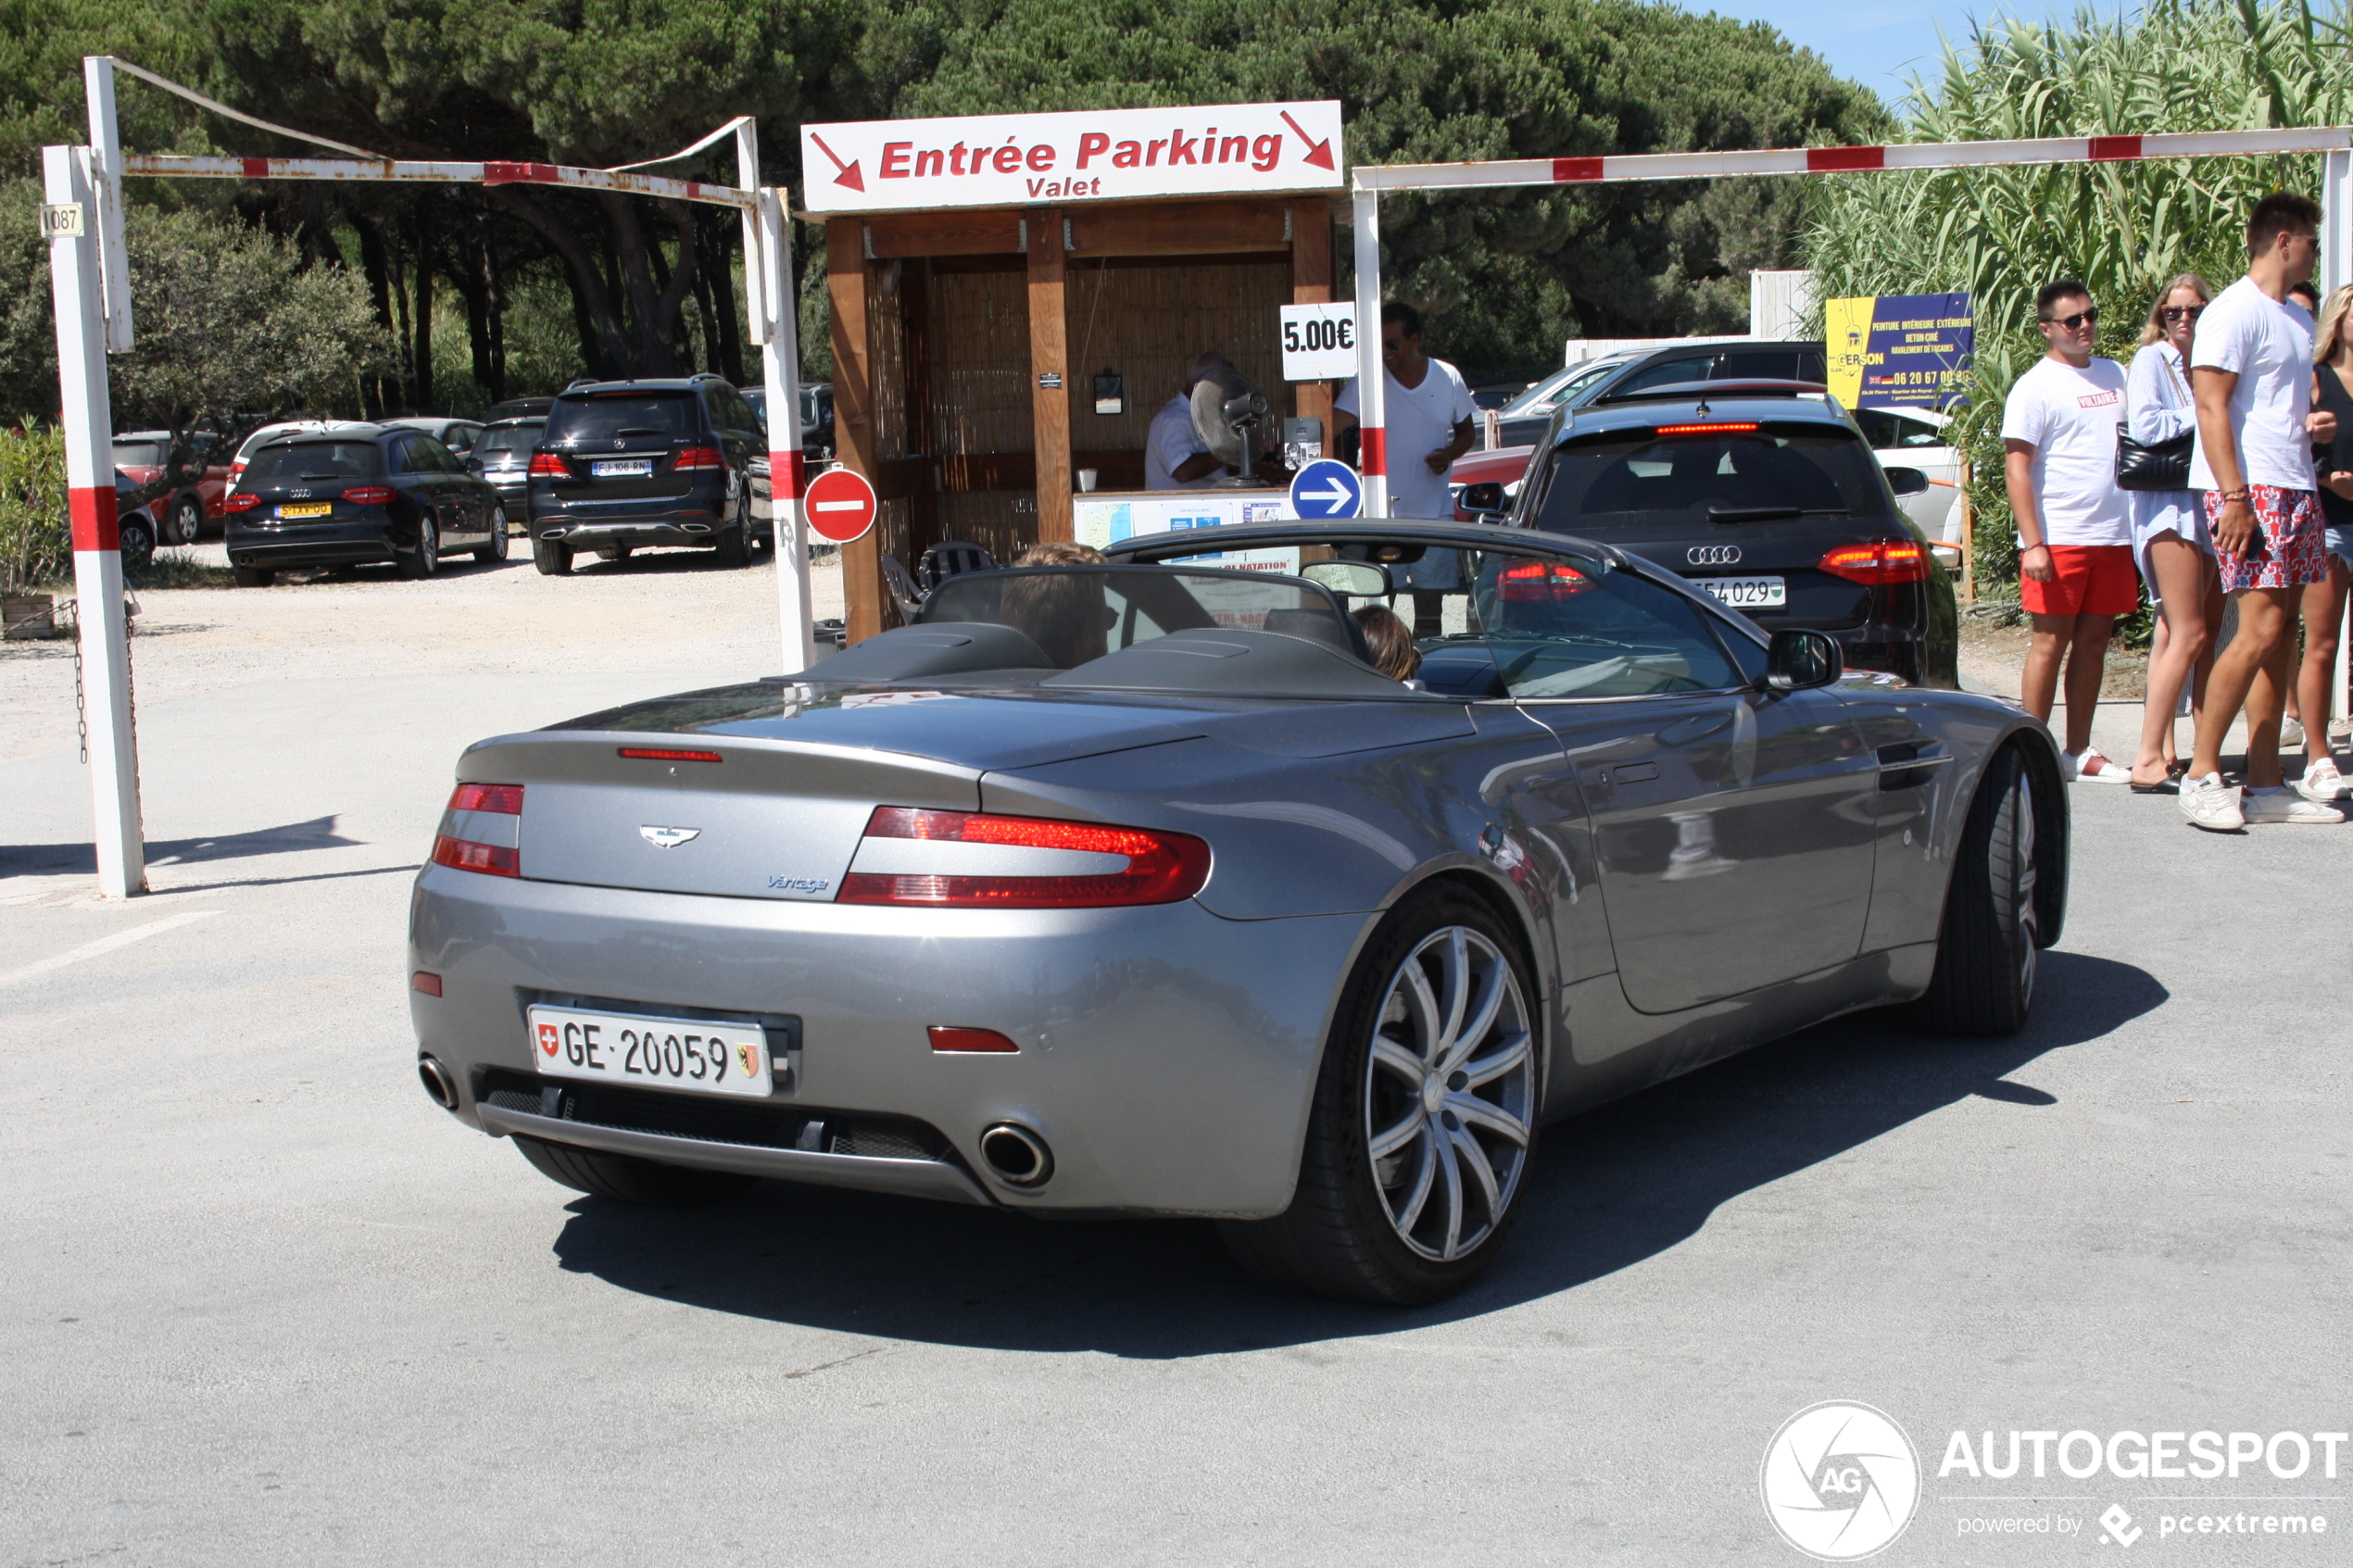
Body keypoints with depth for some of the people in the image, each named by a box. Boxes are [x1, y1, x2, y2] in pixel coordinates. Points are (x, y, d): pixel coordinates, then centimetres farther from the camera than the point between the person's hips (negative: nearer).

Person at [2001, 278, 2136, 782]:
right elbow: (2016, 468, -8)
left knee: (2094, 641, 7)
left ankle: (2079, 752, 13)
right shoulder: (2036, 387, -3)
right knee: (2051, 641, -3)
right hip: (2058, 538, -6)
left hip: (2113, 534, 6)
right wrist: (2033, 544, -16)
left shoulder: (2116, 375, 15)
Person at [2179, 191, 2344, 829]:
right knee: (2261, 630, -15)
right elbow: (2212, 406, -14)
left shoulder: (2296, 318, 22)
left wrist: (2316, 423, 13)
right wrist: (2235, 497, -21)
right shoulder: (2234, 311, -7)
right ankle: (2201, 774, -8)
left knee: (2279, 638, 5)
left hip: (2296, 489, 9)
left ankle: (2265, 785, 8)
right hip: (2250, 489, -9)